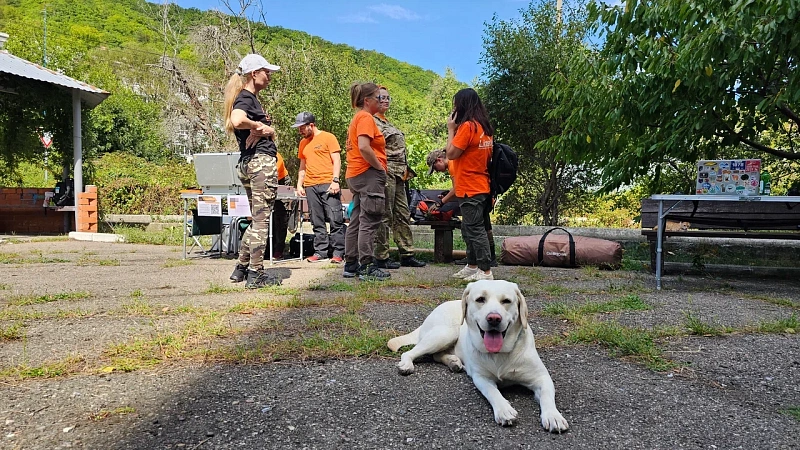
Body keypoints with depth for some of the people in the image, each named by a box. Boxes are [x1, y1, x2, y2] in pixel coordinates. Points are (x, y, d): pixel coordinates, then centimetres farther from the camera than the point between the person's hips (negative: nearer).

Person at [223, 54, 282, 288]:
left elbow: (271, 131, 16)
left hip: (249, 163, 10)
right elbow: (237, 120, -31)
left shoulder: (252, 98, 22)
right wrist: (257, 125, -12)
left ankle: (241, 267, 23)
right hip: (261, 161, -10)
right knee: (261, 219, -5)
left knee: (258, 219, 16)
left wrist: (265, 130, -7)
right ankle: (255, 274, 1)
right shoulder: (245, 98, -8)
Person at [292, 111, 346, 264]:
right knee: (317, 222, 6)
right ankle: (320, 252, 11)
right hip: (310, 186, 6)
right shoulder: (303, 143, 20)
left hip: (328, 184, -6)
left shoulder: (328, 137, 2)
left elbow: (337, 161, -3)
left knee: (335, 220, -7)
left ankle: (338, 253, -3)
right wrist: (299, 185, 14)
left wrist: (335, 181, -12)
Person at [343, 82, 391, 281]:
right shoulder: (366, 117, -10)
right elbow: (364, 147, -23)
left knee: (356, 222, 12)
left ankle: (351, 265, 17)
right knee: (369, 223, -8)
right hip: (369, 174, -10)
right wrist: (380, 167, -13)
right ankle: (367, 267, -6)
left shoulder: (357, 118, 21)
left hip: (355, 175, 10)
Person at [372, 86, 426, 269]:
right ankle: (381, 257, 2)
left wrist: (404, 171, 21)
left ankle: (407, 255, 16)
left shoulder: (387, 123, 24)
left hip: (398, 175, 10)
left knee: (403, 215, 10)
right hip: (385, 173, -10)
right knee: (384, 216, -6)